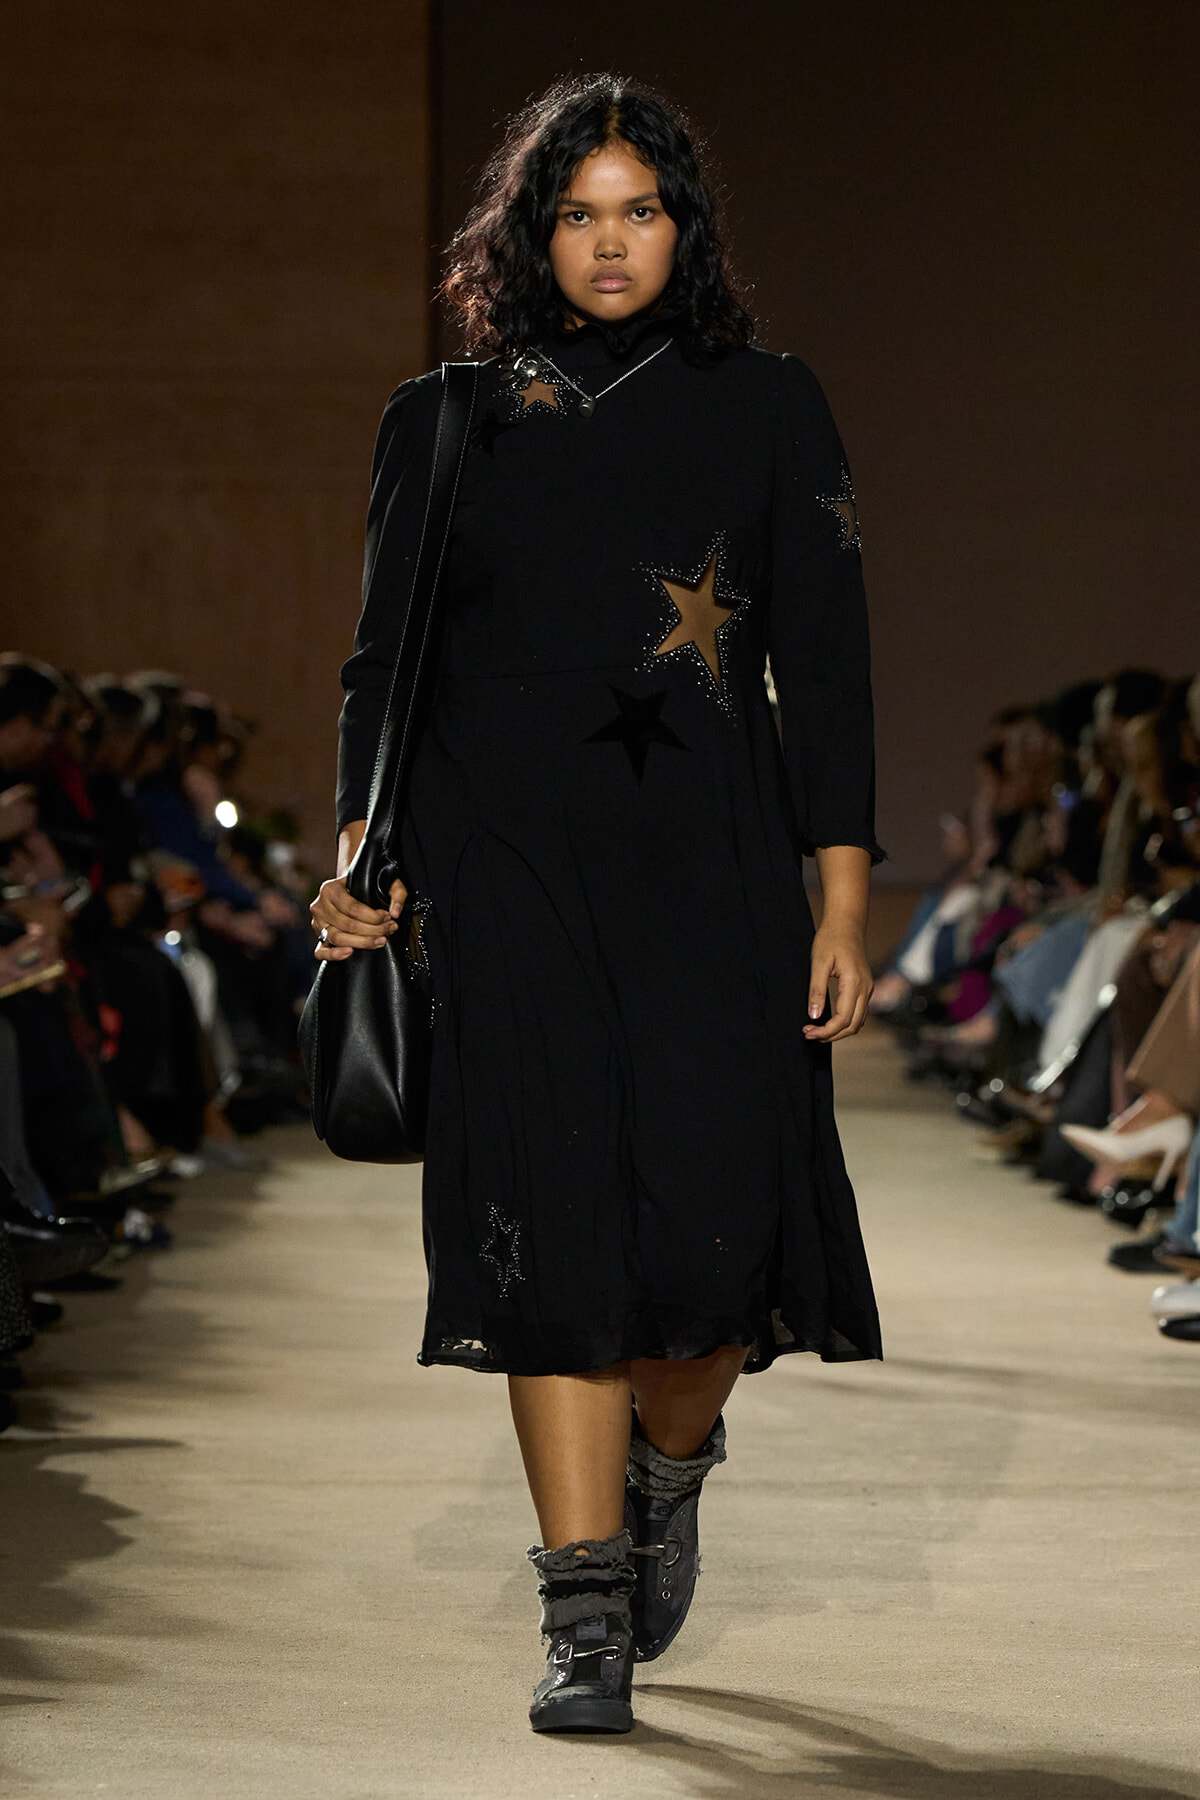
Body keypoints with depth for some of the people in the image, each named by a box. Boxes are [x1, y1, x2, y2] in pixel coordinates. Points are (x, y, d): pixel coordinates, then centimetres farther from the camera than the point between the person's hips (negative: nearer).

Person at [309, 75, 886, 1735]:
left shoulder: (766, 411, 8)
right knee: (553, 1217, -8)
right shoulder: (443, 425, 10)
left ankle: (672, 1464, 25)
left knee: (720, 1210, -10)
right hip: (510, 866, 1)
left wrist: (844, 906, -2)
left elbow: (826, 668, 5)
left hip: (710, 864, 0)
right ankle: (587, 1620, -2)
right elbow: (385, 660, 12)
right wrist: (363, 855, -3)